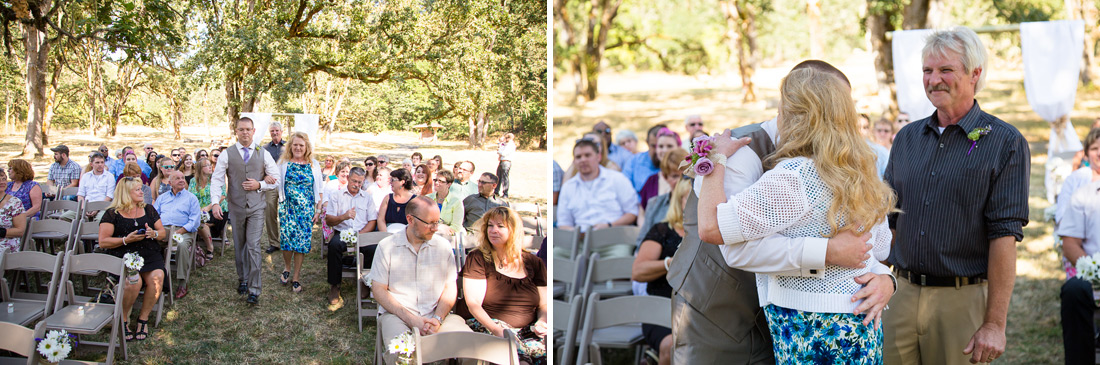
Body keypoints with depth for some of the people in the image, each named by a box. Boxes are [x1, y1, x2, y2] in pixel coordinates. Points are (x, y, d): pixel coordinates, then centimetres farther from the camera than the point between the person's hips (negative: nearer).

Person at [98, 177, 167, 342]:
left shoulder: (148, 209, 18)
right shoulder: (112, 214, 6)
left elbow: (163, 233, 19)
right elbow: (103, 242, 0)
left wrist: (154, 233, -5)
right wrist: (126, 239, -13)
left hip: (149, 254, 3)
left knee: (157, 277, -29)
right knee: (133, 282, -33)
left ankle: (143, 318, -11)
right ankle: (123, 319, -8)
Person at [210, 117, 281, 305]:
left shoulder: (263, 154, 3)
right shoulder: (227, 155, 0)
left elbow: (276, 179, 7)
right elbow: (216, 180, -4)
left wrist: (260, 185, -11)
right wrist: (215, 202, -17)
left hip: (256, 207, -1)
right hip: (236, 207, 1)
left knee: (253, 246, -9)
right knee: (239, 246, 12)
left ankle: (254, 290, -8)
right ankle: (243, 280, 29)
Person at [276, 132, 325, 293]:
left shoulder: (314, 165, 5)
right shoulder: (284, 164, 4)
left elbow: (319, 189, 8)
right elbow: (279, 187, 8)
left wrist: (318, 210, 3)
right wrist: (279, 207, 1)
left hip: (306, 209, 1)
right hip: (287, 207, -1)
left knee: (302, 241, 0)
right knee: (286, 237, -9)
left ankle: (296, 277, 11)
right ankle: (287, 267, 20)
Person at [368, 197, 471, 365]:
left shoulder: (443, 246, 11)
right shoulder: (387, 246, 3)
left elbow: (450, 288, 9)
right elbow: (378, 290, -1)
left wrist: (438, 319, -9)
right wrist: (410, 319, -13)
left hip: (437, 314, 3)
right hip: (396, 314, -3)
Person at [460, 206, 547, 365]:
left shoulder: (534, 263, 16)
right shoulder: (477, 259, 6)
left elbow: (543, 306, 16)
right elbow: (473, 303, -4)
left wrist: (542, 323, -7)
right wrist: (495, 329, -20)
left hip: (528, 332, 4)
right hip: (485, 328, -3)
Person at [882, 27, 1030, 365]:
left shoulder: (1005, 143, -5)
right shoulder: (907, 138, 11)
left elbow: (1005, 236, -11)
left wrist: (995, 324, -15)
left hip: (964, 300, -4)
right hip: (903, 296, 4)